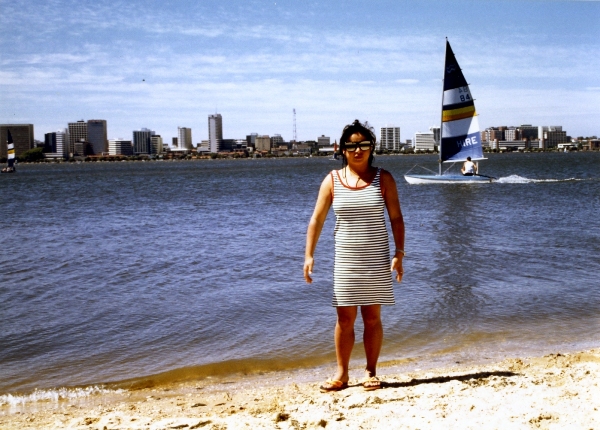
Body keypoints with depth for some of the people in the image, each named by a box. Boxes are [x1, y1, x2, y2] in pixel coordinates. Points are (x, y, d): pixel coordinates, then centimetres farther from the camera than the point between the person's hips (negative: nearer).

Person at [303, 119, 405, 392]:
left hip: (376, 260, 0)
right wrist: (309, 255, -5)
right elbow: (316, 220, 2)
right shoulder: (332, 181, 1)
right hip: (345, 260, 1)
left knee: (372, 317, 6)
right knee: (345, 318, 4)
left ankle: (371, 372, 18)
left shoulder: (383, 179, 0)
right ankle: (341, 374, 16)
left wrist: (399, 253, -7)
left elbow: (396, 218, 1)